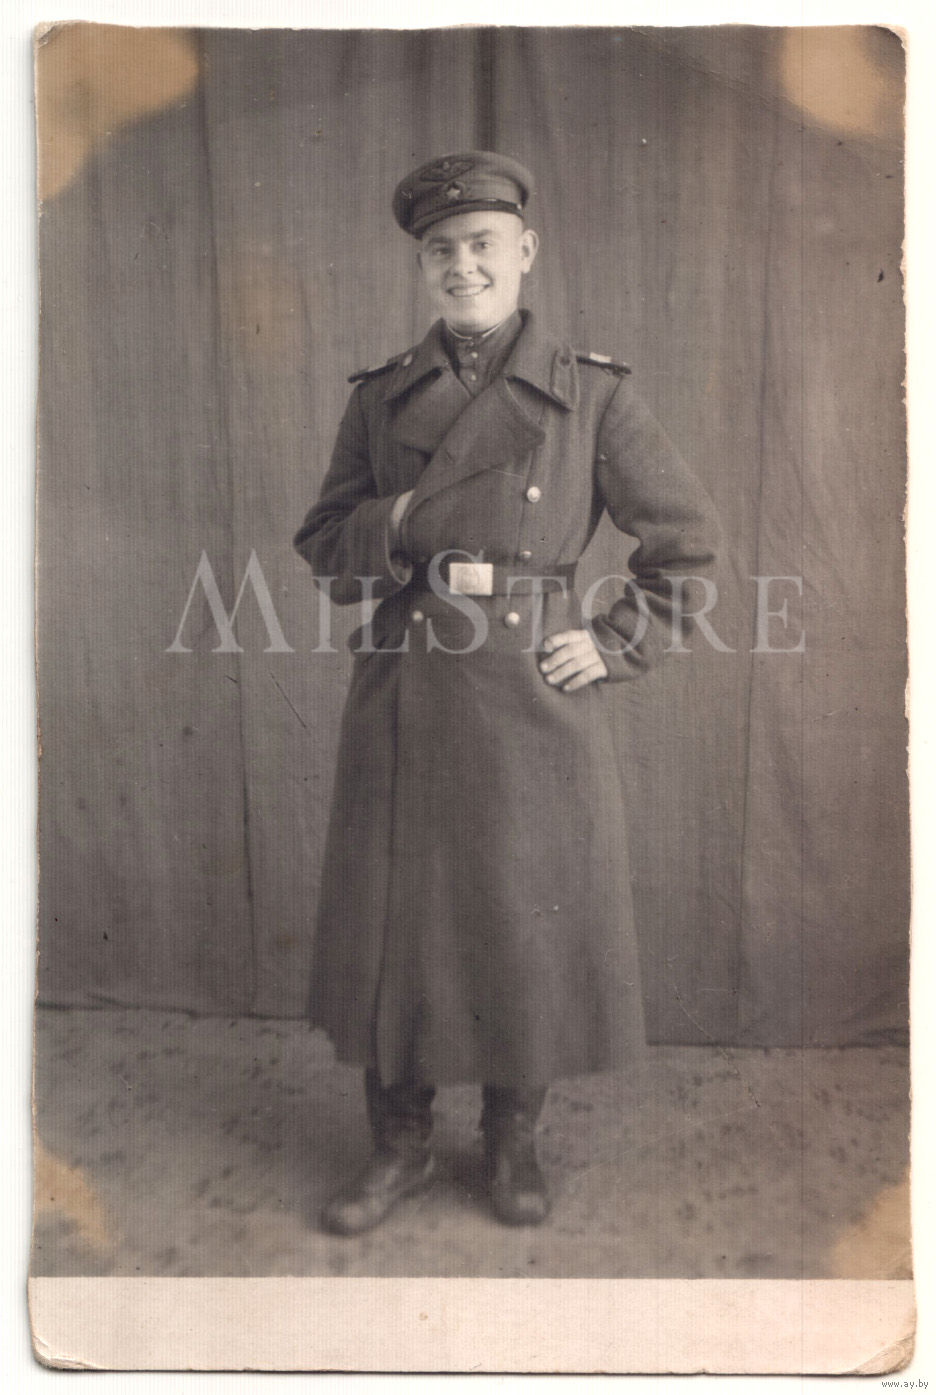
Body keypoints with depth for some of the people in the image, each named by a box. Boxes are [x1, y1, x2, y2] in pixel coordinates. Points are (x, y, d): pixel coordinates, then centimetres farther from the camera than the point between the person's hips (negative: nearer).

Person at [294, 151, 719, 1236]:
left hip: (537, 699, -1)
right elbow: (323, 548, 8)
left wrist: (616, 643, -3)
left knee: (533, 919, 7)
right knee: (393, 918, 8)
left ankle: (513, 1143, 32)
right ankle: (399, 1145, 30)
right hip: (403, 700, 2)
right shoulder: (380, 398, 8)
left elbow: (686, 535, 6)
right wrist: (401, 525, -11)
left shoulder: (590, 393, 2)